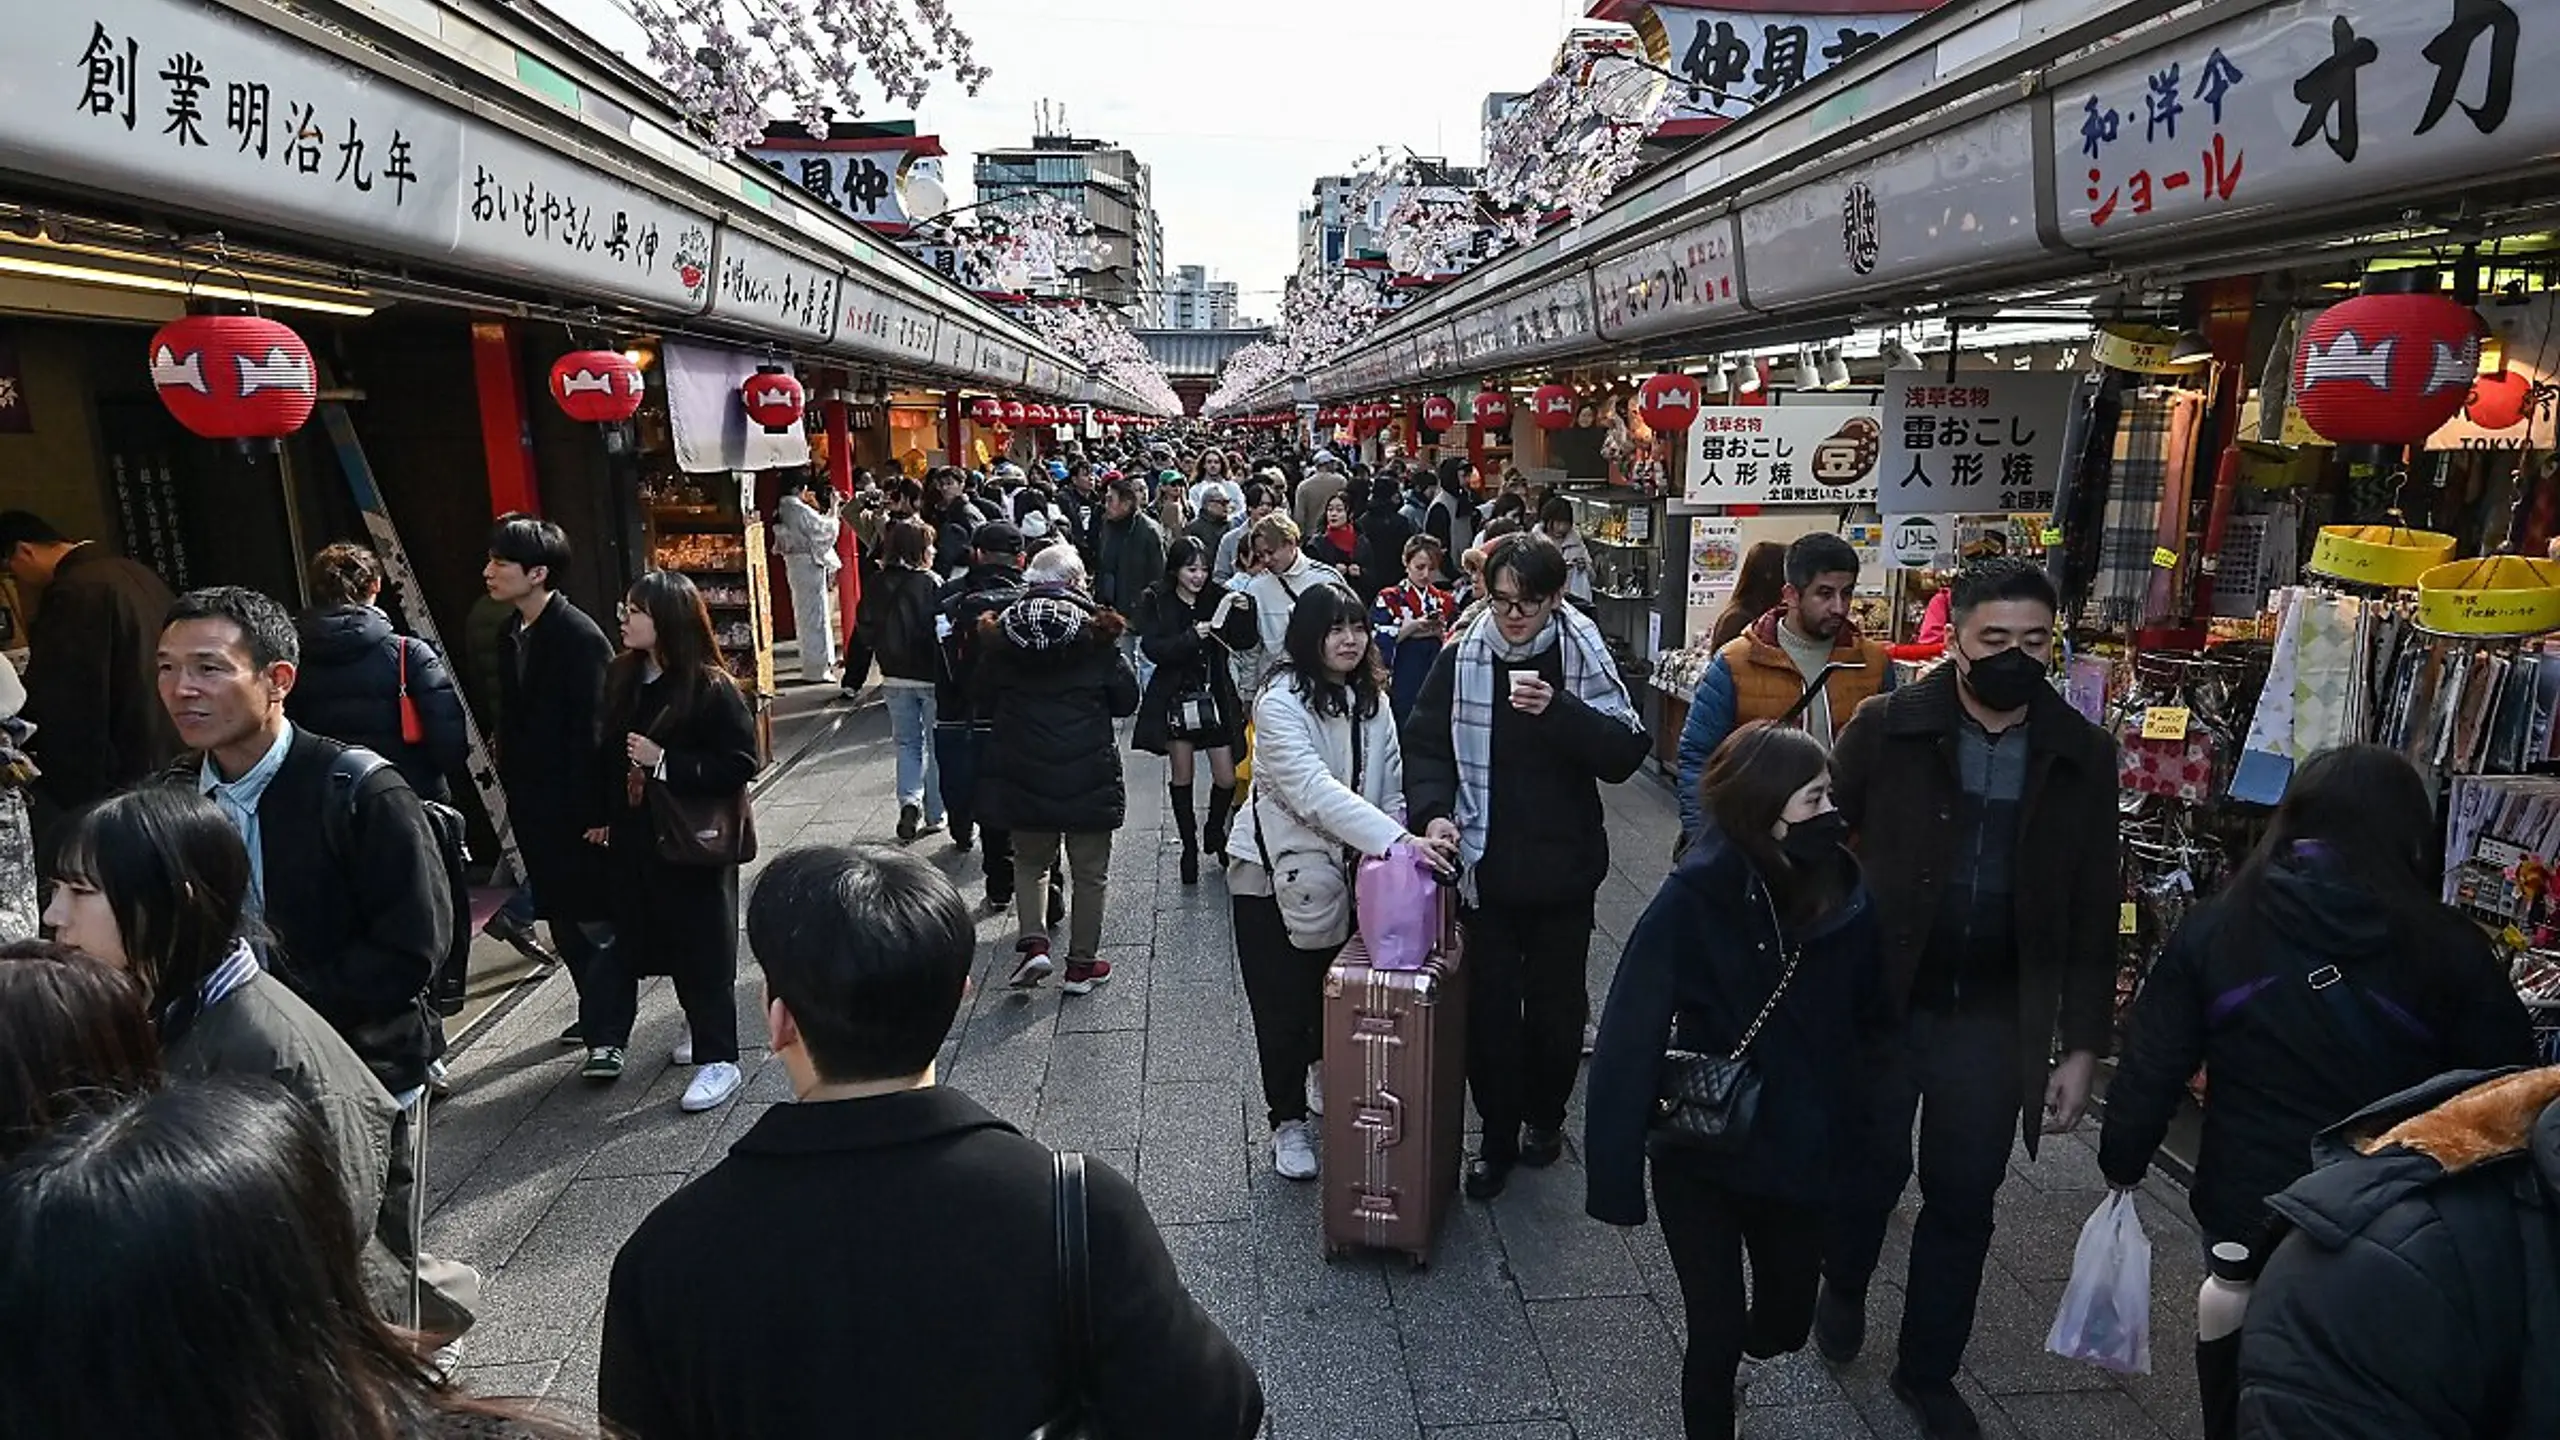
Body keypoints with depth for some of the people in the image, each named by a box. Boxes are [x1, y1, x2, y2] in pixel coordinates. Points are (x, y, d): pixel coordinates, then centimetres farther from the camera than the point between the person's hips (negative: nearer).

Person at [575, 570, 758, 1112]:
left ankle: (718, 1058, 11)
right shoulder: (621, 678, 3)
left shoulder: (712, 688, -16)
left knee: (703, 947, 2)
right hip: (634, 839, 6)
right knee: (632, 938, 16)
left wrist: (664, 762, -23)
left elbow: (739, 766, -18)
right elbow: (607, 754, 13)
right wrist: (602, 818, 14)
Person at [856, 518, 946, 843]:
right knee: (936, 743, 11)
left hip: (894, 678, 4)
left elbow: (868, 633, 2)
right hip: (930, 678, -4)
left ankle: (909, 800, -5)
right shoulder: (931, 584, -16)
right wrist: (947, 676, -8)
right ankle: (933, 814, 18)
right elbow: (943, 631, -18)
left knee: (907, 743, 17)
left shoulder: (878, 584, -2)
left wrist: (887, 656, 15)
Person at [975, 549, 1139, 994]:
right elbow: (1127, 699, -3)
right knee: (1089, 871, 11)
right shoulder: (1096, 633, -9)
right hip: (1088, 772, -2)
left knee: (1030, 861, 20)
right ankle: (1082, 964, 18)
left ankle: (1032, 944, 4)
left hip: (1022, 770, 2)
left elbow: (987, 695, 8)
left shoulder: (1001, 634, -2)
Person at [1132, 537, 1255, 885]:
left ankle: (1215, 831, 27)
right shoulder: (1156, 602, -4)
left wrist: (1244, 613, -18)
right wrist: (1192, 636, -24)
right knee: (1181, 775, 7)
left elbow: (1244, 642, -2)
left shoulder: (1216, 598, 2)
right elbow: (1153, 648, -14)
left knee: (1227, 778, -1)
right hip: (1175, 697, -2)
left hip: (1215, 696, 2)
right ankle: (1189, 846, 22)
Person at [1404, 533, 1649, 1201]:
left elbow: (1627, 751, -12)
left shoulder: (1583, 656, -6)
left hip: (1562, 867, 0)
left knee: (1556, 1005, 13)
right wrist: (1434, 811, -15)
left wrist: (1559, 711, -26)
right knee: (1489, 1006, 6)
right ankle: (1498, 1136, 25)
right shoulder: (1460, 658, -4)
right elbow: (1425, 746, 2)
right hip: (1485, 865, 0)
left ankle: (1545, 1114, 38)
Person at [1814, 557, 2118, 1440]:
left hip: (1995, 1017, 2)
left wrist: (2082, 1046, 2)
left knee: (1964, 1199, 12)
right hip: (1876, 997, -2)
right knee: (1871, 1165, 13)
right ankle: (1843, 1286, 45)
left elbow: (2093, 913, 3)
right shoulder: (1887, 728, -9)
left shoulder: (2081, 756, -1)